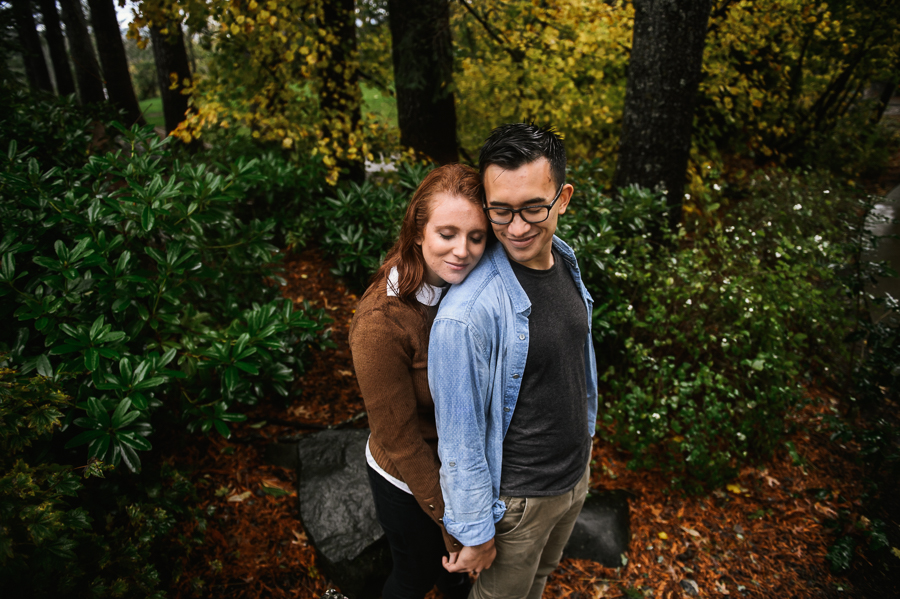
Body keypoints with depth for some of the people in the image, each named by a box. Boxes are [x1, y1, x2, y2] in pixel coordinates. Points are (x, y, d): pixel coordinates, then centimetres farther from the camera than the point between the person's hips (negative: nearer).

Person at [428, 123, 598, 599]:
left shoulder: (567, 262, -7)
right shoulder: (466, 314, -33)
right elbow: (460, 440, -24)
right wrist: (474, 533, -14)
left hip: (576, 473, 6)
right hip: (516, 499, -6)